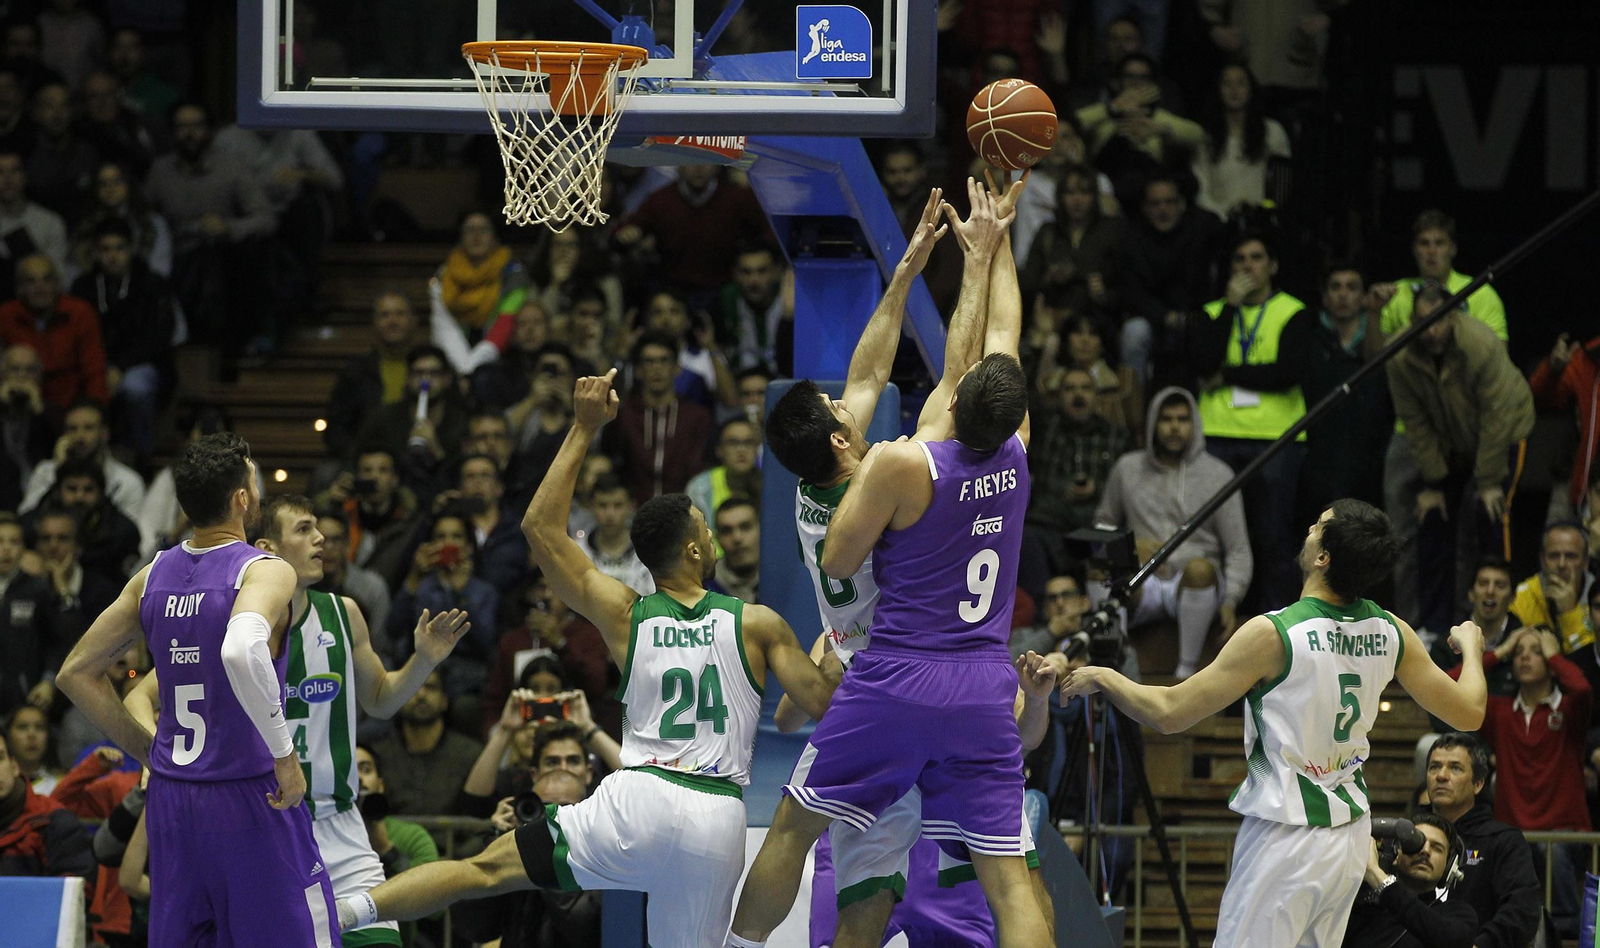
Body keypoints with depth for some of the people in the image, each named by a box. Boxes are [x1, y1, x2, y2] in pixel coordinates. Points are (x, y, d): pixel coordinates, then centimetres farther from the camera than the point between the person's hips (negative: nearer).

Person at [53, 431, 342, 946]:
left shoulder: (153, 576, 8)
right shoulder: (266, 571, -13)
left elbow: (75, 674, 13)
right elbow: (241, 652, -34)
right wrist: (284, 754, -24)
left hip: (171, 801, 7)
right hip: (249, 801, -7)